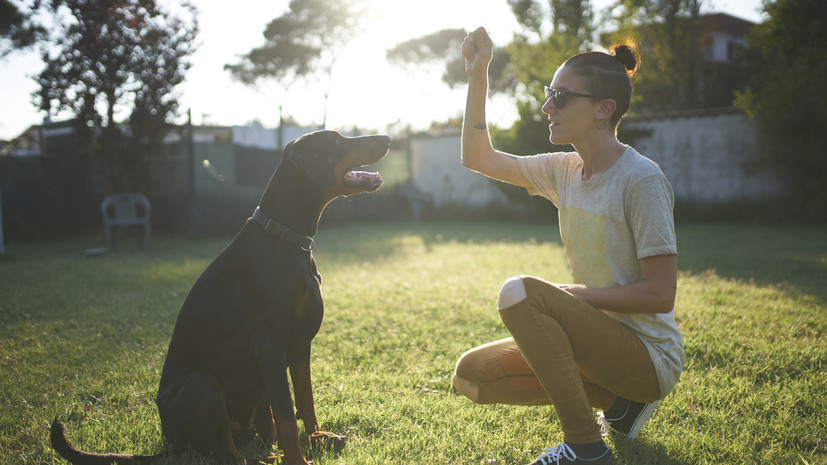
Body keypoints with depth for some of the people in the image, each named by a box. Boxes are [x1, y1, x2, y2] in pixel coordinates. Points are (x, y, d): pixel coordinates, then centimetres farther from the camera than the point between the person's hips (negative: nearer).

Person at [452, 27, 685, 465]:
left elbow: (659, 295, -20)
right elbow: (478, 158, 10)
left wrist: (571, 294, -16)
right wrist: (477, 75, 2)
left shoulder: (641, 180, -18)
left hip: (650, 355, -8)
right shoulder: (564, 171, 4)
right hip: (599, 336, 8)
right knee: (470, 376, -1)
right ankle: (616, 400, 6)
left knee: (518, 292, -27)